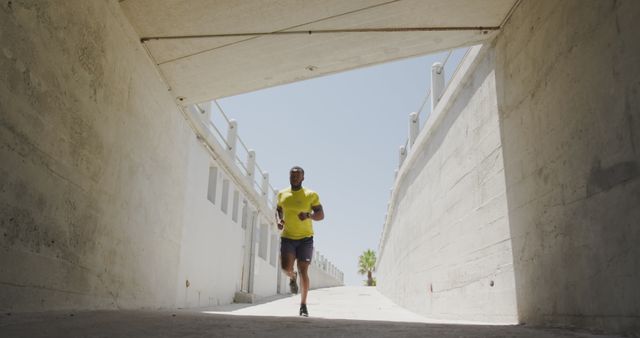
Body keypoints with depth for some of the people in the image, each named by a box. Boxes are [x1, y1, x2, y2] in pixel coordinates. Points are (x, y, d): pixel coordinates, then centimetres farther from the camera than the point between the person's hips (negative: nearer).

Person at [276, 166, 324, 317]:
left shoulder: (311, 195, -4)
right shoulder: (282, 194, 5)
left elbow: (321, 215, -2)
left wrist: (309, 215, -22)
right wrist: (279, 221, -1)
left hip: (305, 238, -2)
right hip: (287, 237, 2)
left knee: (303, 271, -2)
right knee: (286, 267, -14)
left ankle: (303, 305, 11)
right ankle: (293, 277, 24)